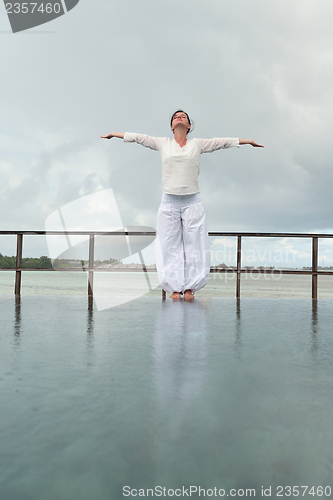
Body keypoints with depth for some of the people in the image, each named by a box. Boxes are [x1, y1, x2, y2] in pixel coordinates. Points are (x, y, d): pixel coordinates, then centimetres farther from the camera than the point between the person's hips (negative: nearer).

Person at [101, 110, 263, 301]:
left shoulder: (198, 144, 10)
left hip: (192, 201, 0)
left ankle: (189, 287, 12)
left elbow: (223, 141, 13)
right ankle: (175, 287, 13)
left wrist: (249, 140, 17)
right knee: (170, 246, 2)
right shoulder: (163, 144, 10)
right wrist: (113, 134, 23)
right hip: (169, 201, 0)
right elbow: (137, 137, 16)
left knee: (194, 245, 0)